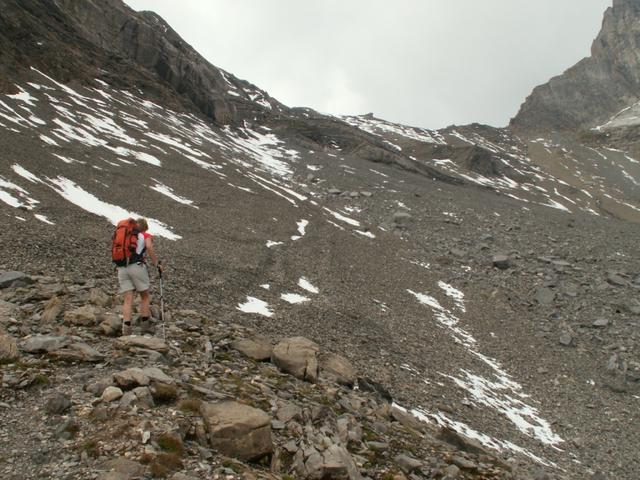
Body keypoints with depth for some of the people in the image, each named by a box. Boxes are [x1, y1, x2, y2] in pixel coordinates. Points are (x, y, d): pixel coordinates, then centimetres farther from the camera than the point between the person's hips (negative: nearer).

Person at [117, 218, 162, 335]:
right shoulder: (146, 236, 10)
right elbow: (149, 247, -10)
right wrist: (156, 264, -5)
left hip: (122, 269, 4)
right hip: (137, 267, -4)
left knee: (127, 299, 0)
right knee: (145, 296, 11)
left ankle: (126, 326, -12)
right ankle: (145, 324, 11)